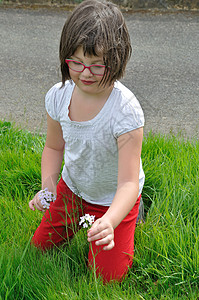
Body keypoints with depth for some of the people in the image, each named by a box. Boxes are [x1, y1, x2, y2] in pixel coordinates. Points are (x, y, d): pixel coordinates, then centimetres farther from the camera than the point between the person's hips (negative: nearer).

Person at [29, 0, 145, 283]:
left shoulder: (126, 110, -35)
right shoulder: (59, 95, -19)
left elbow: (128, 183, -37)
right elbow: (54, 146, 0)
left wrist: (110, 222, -55)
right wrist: (47, 186, -18)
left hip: (113, 199, -4)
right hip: (72, 188, 5)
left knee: (105, 276, 3)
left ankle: (133, 214, 27)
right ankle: (80, 218, 38)